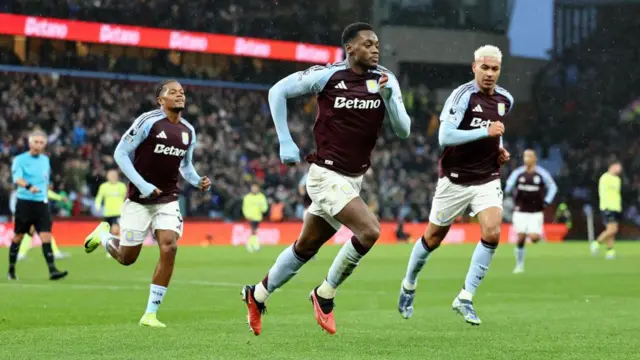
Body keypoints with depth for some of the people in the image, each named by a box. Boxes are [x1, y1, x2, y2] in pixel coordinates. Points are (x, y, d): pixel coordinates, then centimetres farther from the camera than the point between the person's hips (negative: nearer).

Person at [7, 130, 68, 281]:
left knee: (46, 236, -9)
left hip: (41, 203, 3)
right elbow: (17, 178, -23)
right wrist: (29, 187, -41)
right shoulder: (20, 160, -5)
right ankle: (11, 270, 21)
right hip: (24, 202, -3)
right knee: (18, 236, 7)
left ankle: (52, 270, -17)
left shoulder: (45, 160, 11)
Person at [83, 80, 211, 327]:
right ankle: (103, 234, 40)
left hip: (168, 200, 4)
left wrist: (198, 181, 0)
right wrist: (142, 184, -19)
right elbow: (120, 153, -11)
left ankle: (150, 314, -6)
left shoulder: (188, 131, 6)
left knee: (169, 249, -16)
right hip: (139, 200, -4)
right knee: (127, 258, 3)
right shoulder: (148, 122, -13)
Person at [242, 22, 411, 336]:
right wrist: (285, 142, -7)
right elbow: (278, 91, -2)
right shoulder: (328, 76, -12)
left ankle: (257, 294, 38)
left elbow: (403, 130, -4)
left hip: (354, 179, 6)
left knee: (306, 248, 18)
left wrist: (389, 97, -22)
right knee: (369, 231, -22)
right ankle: (324, 295, -2)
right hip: (326, 176, -6)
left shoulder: (385, 81, -1)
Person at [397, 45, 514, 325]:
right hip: (455, 180, -4)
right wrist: (485, 132, -29)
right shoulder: (463, 95, -15)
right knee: (433, 238, 9)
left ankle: (465, 298, -9)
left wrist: (500, 149, 7)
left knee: (492, 233, -18)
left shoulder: (505, 100, 6)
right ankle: (409, 285, 36)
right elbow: (444, 136, -25)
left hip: (488, 180, 4)